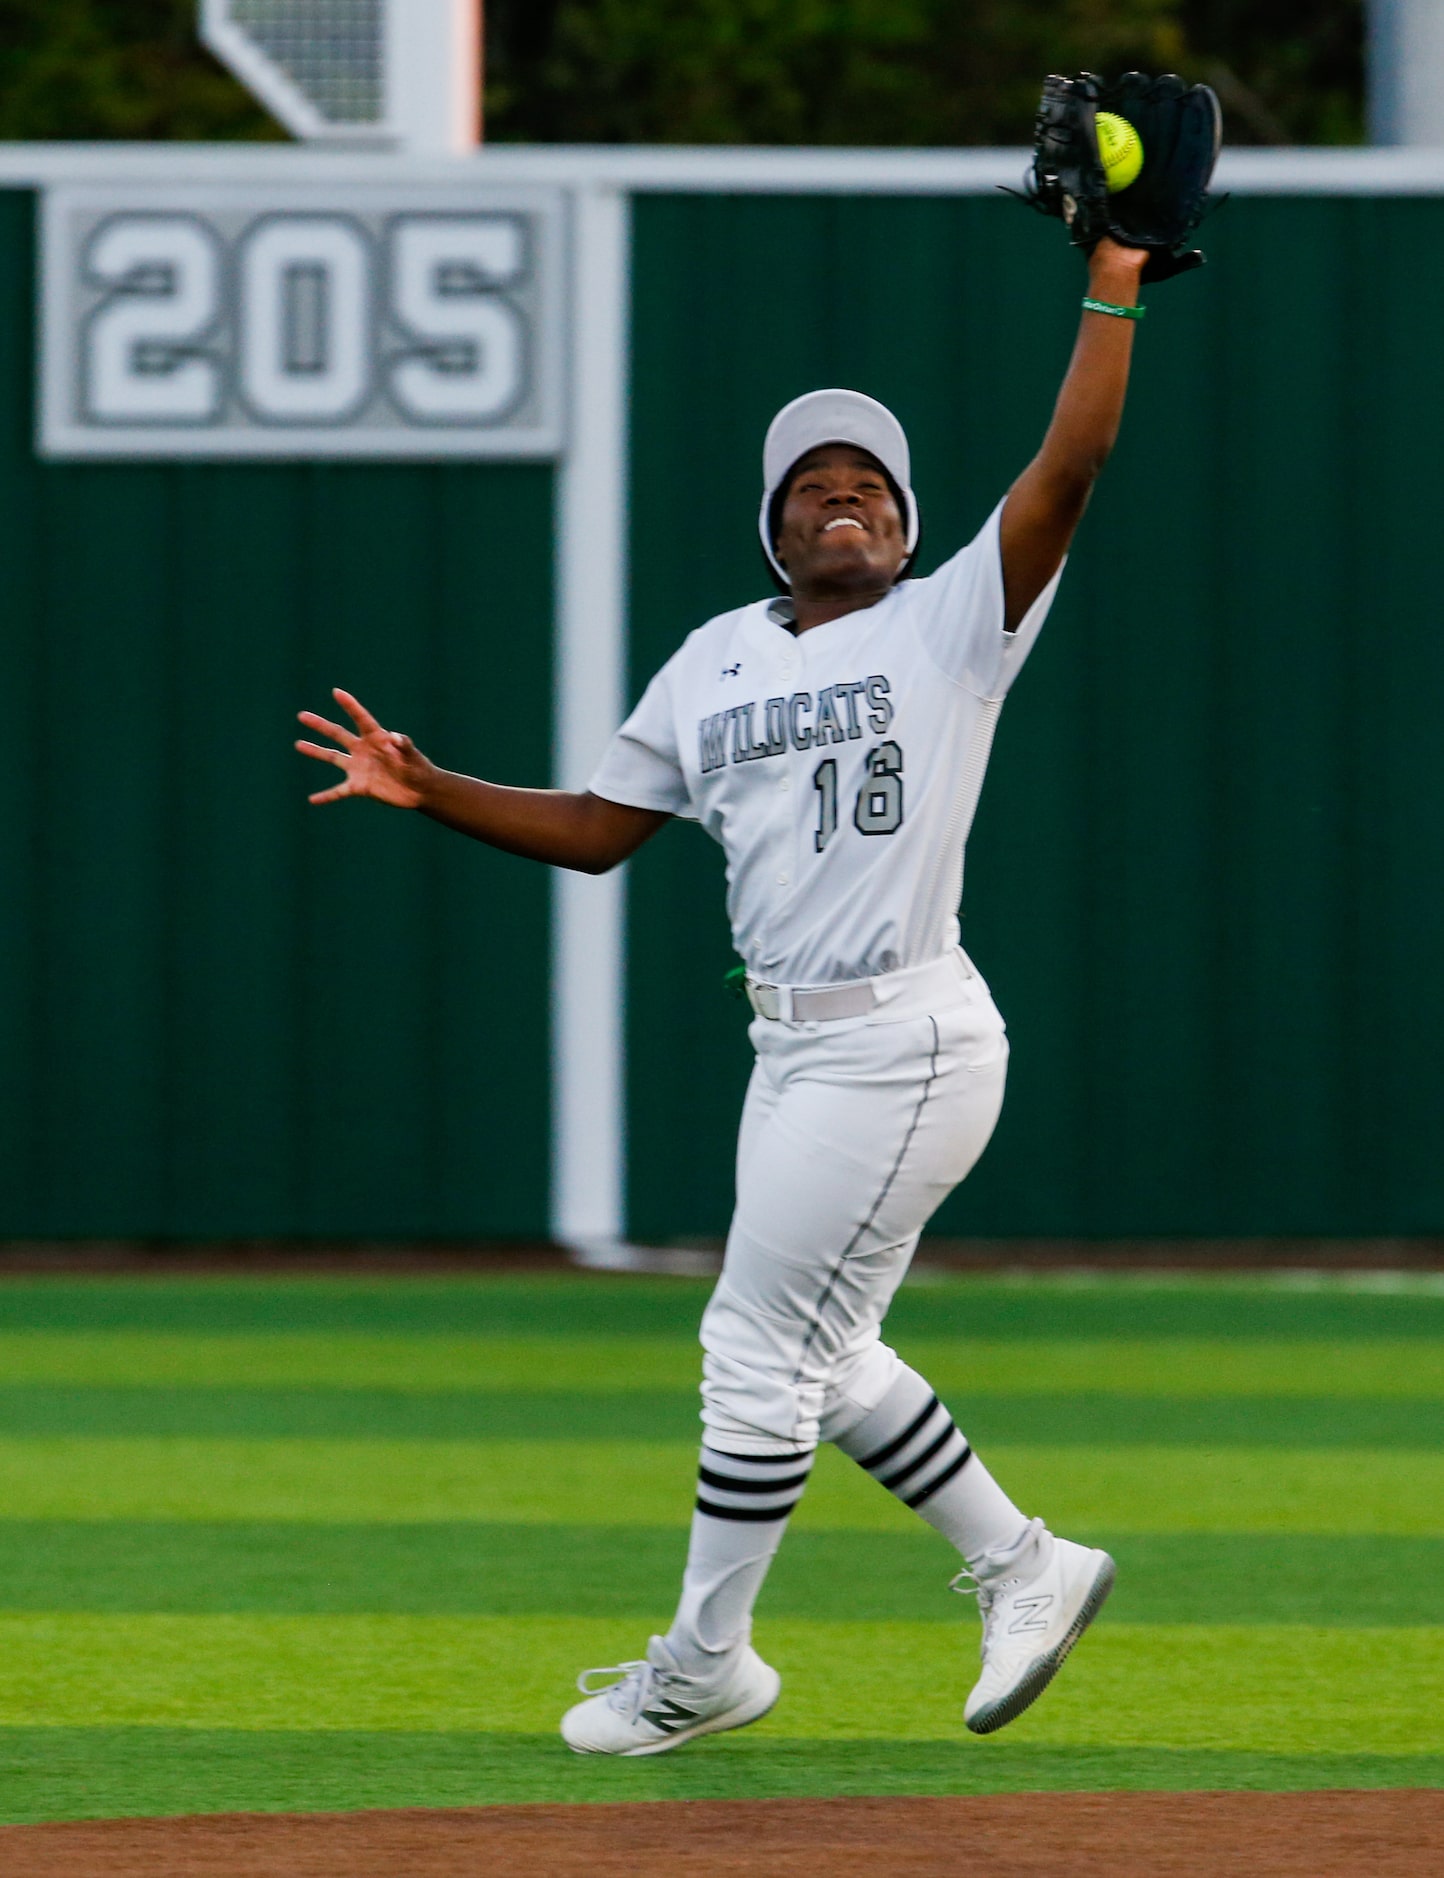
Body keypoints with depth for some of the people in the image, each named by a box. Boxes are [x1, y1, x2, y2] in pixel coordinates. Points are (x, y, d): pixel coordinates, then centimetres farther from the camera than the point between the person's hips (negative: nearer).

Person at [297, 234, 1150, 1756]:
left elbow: (1071, 464, -18)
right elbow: (593, 830, 16)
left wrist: (1113, 284, -21)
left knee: (763, 1349, -2)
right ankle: (1020, 1569, 30)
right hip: (798, 1046, 8)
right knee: (811, 1354, 16)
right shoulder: (715, 664, 12)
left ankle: (704, 1666, 11)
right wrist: (431, 792, 3)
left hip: (904, 1046, -8)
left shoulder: (951, 627, -6)